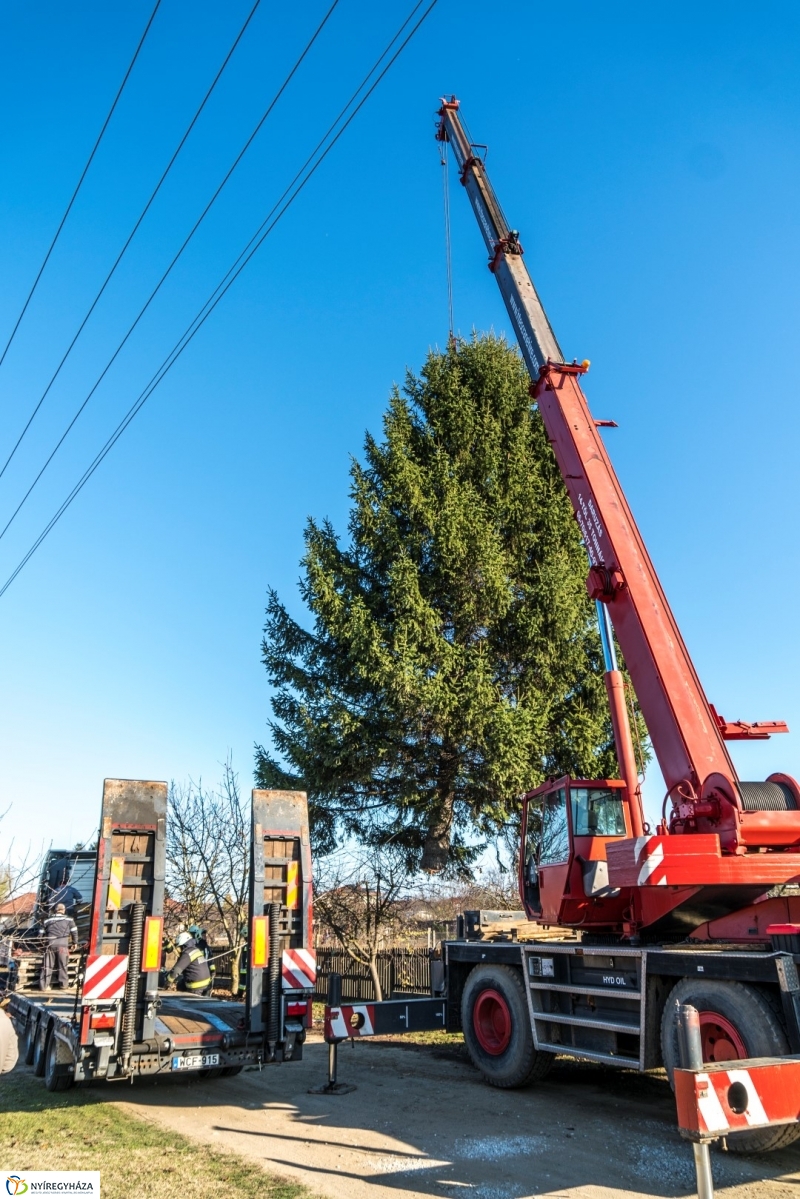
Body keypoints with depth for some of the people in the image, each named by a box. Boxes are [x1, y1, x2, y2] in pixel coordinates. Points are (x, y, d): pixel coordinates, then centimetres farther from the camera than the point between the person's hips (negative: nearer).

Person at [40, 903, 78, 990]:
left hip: (50, 945, 2)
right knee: (63, 965, 6)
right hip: (62, 945, -2)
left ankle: (44, 985, 3)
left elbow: (43, 933, 19)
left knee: (47, 966, 6)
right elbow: (74, 932, 12)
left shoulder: (48, 920, 17)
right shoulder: (68, 919, 10)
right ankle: (64, 984, 7)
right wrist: (75, 942, 26)